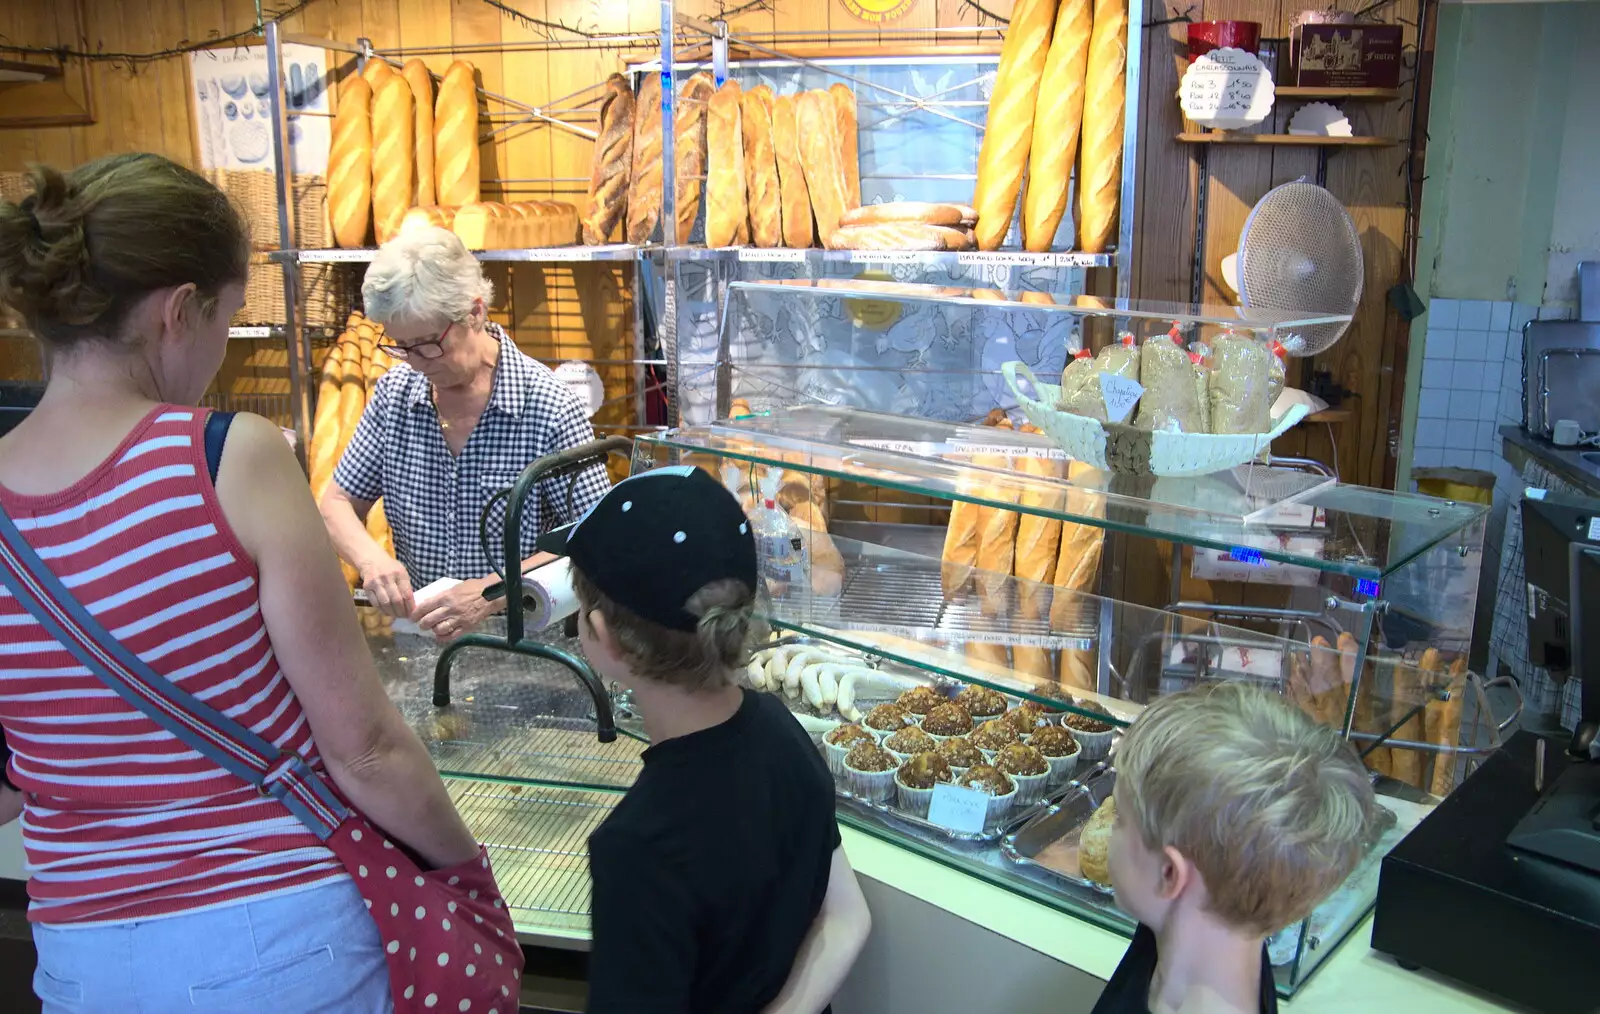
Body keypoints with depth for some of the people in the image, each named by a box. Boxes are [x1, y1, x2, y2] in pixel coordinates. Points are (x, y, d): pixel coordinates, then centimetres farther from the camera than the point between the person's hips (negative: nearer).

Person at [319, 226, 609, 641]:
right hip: (418, 637, 3)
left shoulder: (549, 407, -12)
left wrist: (493, 591, -22)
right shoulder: (395, 393, 4)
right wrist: (370, 559, -10)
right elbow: (338, 503, 12)